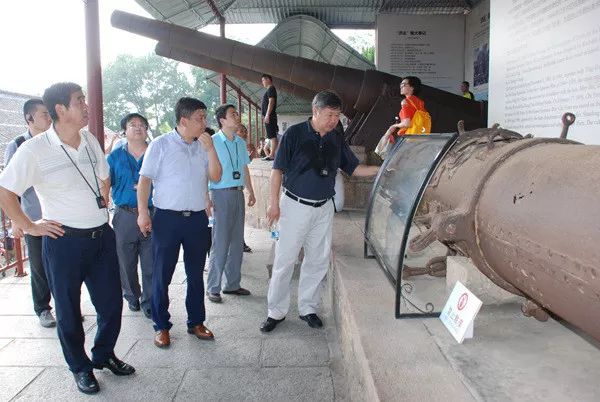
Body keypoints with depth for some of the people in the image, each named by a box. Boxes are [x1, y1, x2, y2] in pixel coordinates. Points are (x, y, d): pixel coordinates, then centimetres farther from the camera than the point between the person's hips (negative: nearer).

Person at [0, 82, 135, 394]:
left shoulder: (90, 141, 4)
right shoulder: (34, 150, -13)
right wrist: (29, 227, -9)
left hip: (102, 236, 5)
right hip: (65, 240, -5)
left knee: (111, 303, 14)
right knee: (69, 310, 12)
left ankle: (104, 355, 37)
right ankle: (80, 367, 32)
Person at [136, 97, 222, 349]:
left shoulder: (203, 146, 8)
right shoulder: (160, 145, -4)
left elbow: (216, 177, 2)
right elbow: (145, 179, -5)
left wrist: (210, 148, -7)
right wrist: (143, 213, -11)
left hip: (197, 218, 4)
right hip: (167, 218, -4)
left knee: (195, 274, 13)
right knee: (161, 275, 4)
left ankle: (196, 322, 26)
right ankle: (161, 326, 19)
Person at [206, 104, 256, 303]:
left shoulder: (241, 142, 11)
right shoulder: (213, 142, -8)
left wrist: (251, 192, 19)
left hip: (238, 193, 7)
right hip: (221, 194, -7)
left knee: (237, 242, 11)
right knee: (220, 243, -4)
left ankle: (232, 284, 23)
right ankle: (213, 288, 9)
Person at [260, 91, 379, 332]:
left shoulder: (336, 139, 6)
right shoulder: (295, 134, -8)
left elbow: (354, 168, 10)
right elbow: (278, 169, -7)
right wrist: (274, 202, -10)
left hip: (324, 208, 5)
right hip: (295, 205, -5)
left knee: (318, 261, 11)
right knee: (284, 260, 0)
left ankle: (307, 308, 27)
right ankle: (276, 312, 15)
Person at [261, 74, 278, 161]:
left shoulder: (271, 89, -8)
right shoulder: (269, 90, 22)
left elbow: (271, 102, -18)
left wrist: (267, 115, -23)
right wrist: (265, 115, 22)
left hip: (270, 116, -11)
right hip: (269, 117, 11)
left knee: (272, 136, -12)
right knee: (272, 136, 10)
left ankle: (272, 155, -14)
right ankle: (272, 154, 14)